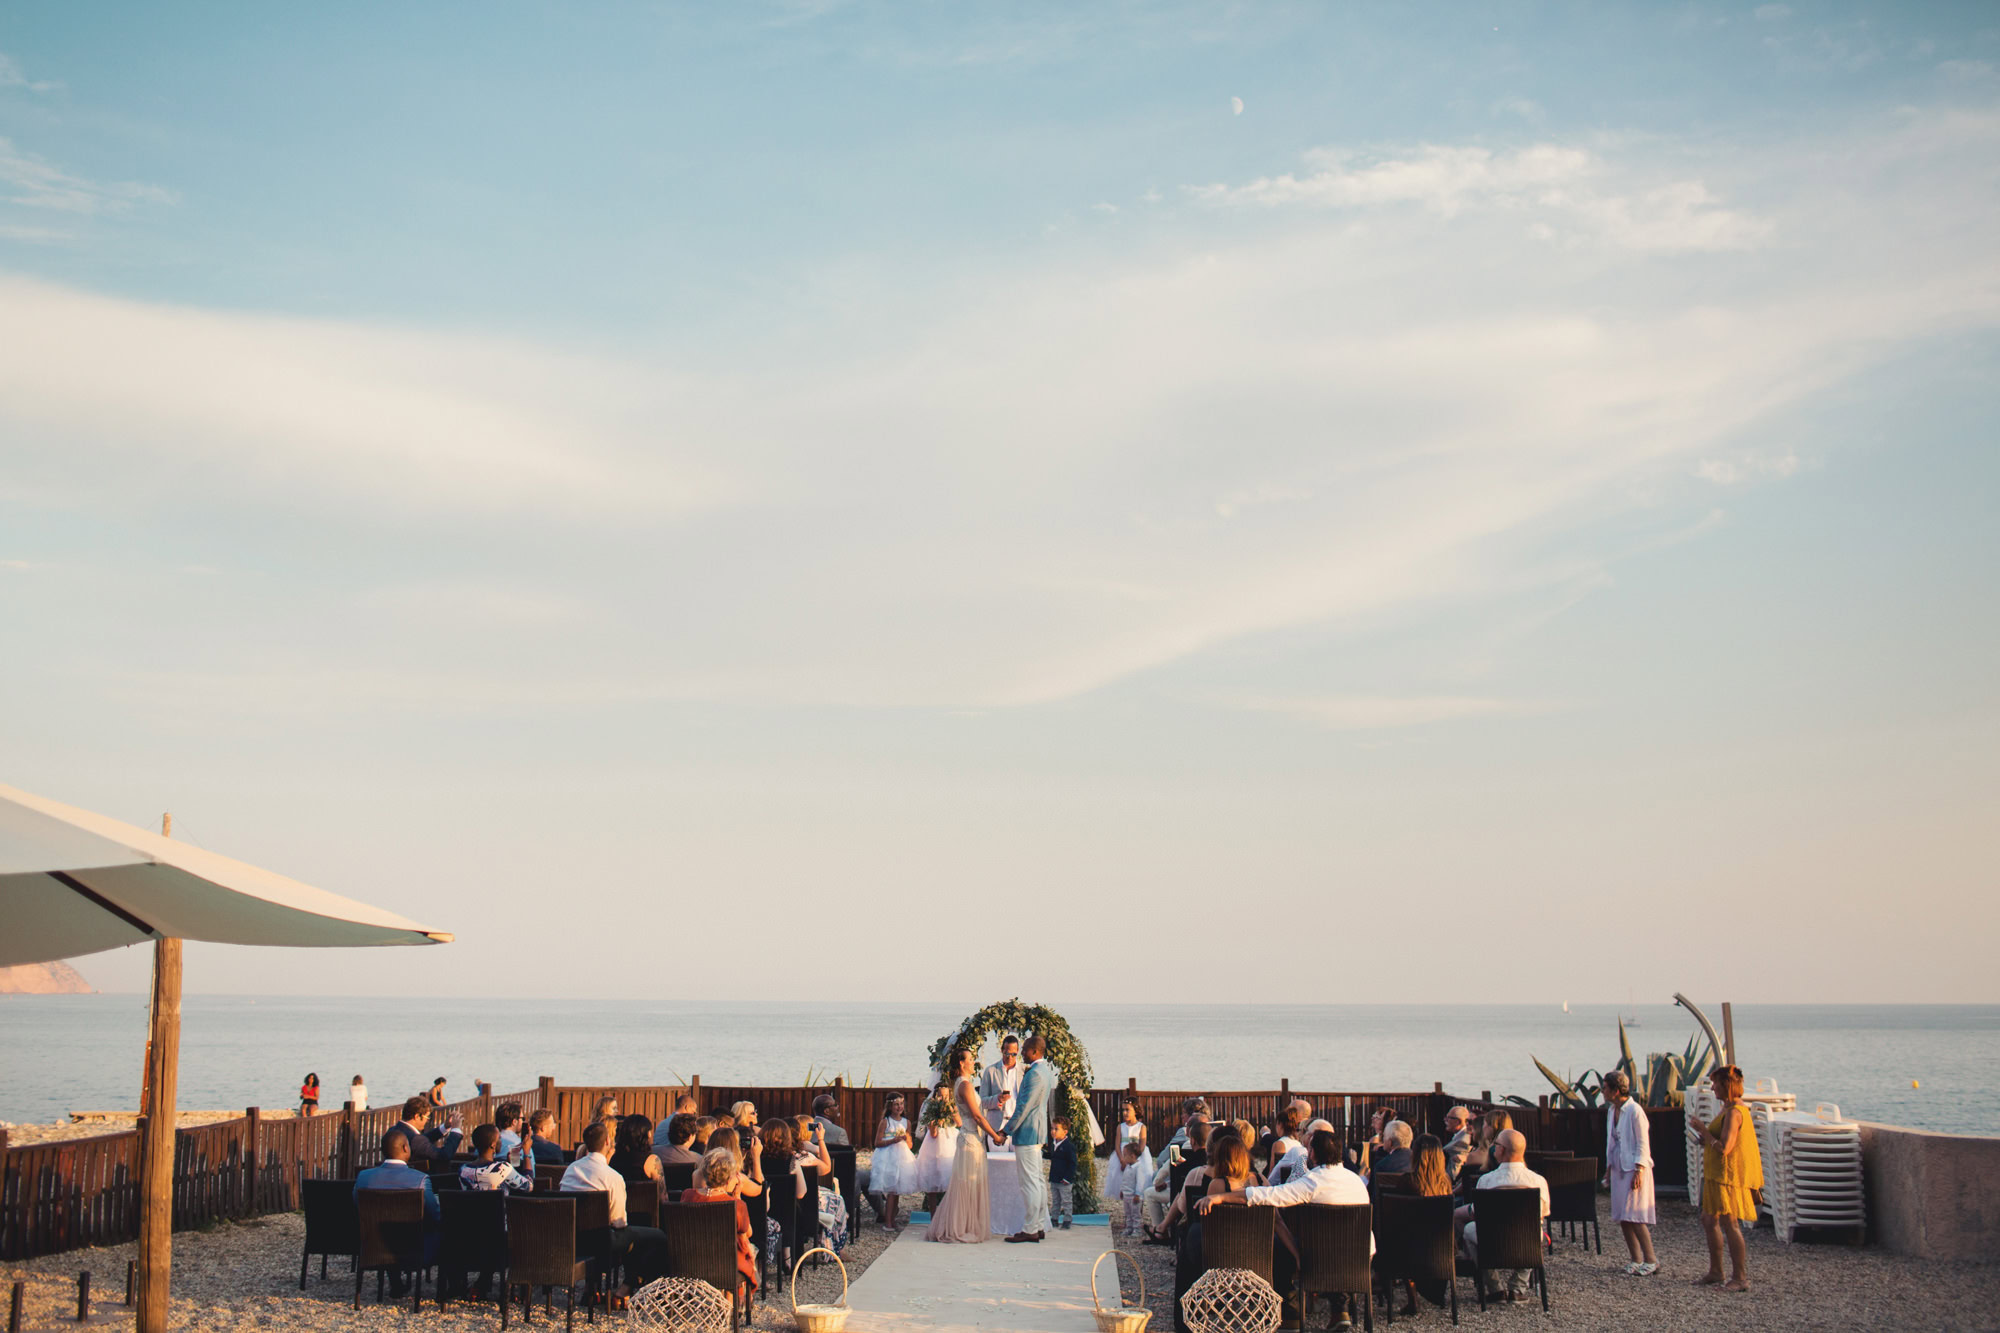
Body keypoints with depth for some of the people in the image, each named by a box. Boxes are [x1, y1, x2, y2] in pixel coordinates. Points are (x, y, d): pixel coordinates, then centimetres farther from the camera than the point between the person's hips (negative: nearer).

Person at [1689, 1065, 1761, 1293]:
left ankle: (1741, 1278, -2)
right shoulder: (1729, 1109, 14)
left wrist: (1702, 1129, -16)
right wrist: (1704, 1139, 12)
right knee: (1709, 1221, 16)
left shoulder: (1734, 1113, -19)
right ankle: (1715, 1272, 24)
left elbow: (1724, 1148, -24)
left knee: (1730, 1224, -7)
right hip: (1717, 1176, 11)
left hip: (1728, 1177, -11)